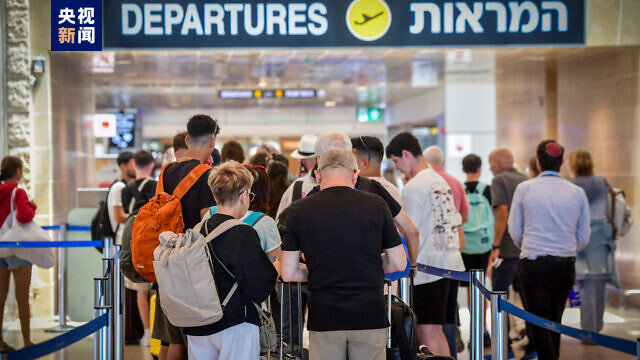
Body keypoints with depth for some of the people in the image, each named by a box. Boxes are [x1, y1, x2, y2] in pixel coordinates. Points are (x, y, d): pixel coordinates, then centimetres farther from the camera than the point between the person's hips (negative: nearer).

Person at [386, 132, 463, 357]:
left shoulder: (413, 187, -11)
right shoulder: (441, 182, 16)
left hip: (428, 268, -9)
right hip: (451, 264, 9)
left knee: (427, 334, -7)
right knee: (437, 332, 13)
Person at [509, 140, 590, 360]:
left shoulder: (524, 189, -3)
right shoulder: (577, 192, 2)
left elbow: (514, 231, 4)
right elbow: (584, 237, 8)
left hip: (533, 265, -3)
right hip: (566, 265, 3)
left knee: (539, 324, -2)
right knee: (555, 321, 17)